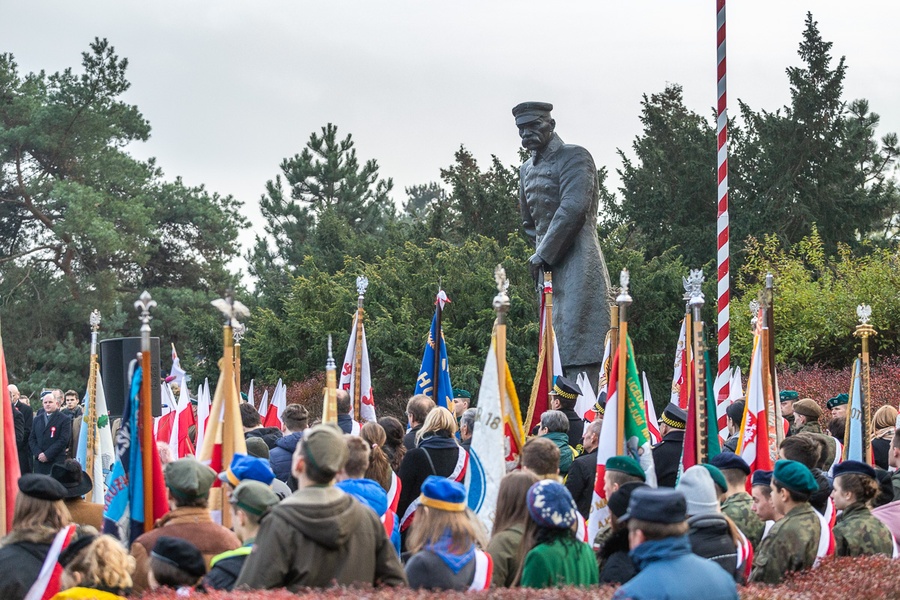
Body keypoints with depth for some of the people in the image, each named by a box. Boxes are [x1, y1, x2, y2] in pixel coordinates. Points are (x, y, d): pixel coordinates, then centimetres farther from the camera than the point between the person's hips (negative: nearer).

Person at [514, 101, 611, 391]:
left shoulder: (574, 157, -5)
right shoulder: (527, 169, 21)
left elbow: (574, 208, -17)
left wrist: (543, 253, -14)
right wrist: (540, 252, 16)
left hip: (577, 261, -9)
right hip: (548, 266, 9)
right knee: (555, 345, 7)